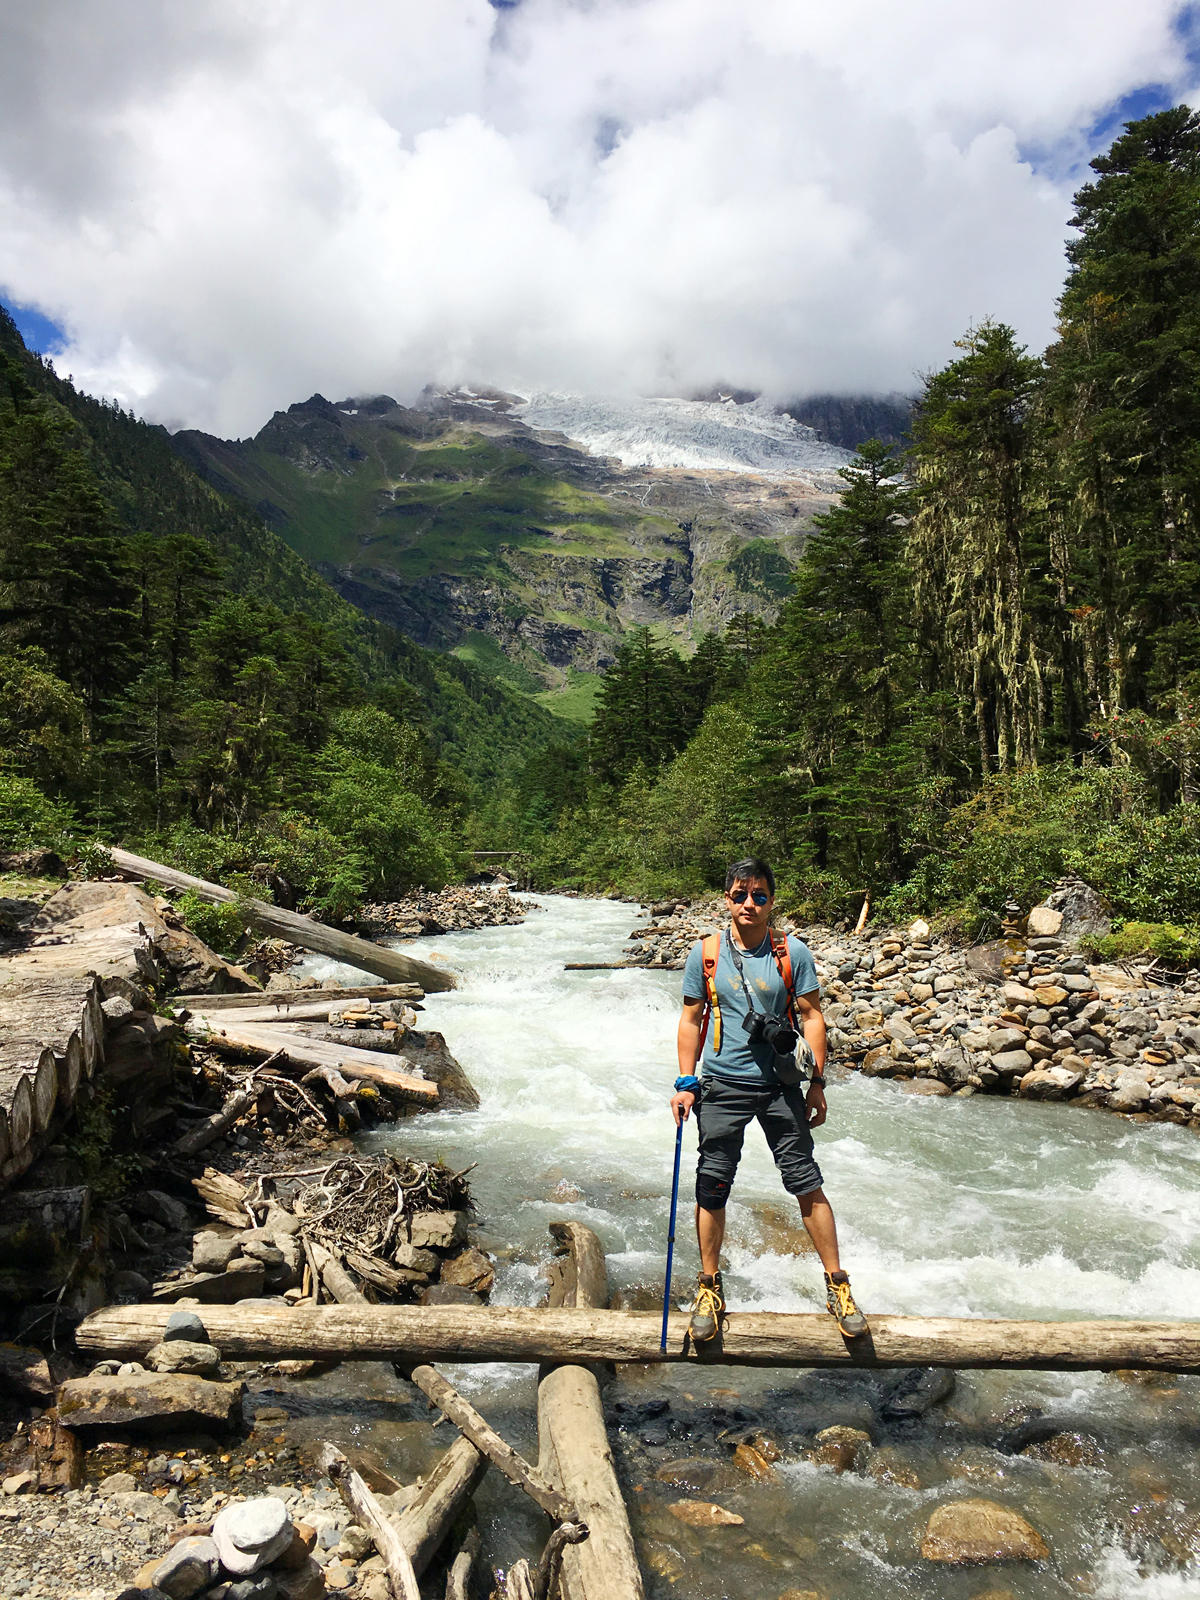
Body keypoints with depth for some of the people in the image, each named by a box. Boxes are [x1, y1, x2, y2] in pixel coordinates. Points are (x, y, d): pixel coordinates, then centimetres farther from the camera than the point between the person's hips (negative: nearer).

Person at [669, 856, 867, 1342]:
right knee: (711, 1188, 5)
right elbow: (691, 1019, 5)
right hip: (721, 1086, 1)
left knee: (807, 1184, 3)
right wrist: (685, 1083, 0)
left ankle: (837, 1283, 19)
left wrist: (816, 1082, -2)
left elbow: (811, 1016, 1)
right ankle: (709, 1286, 22)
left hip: (780, 1086, 0)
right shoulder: (706, 952, -1)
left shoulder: (792, 952, -2)